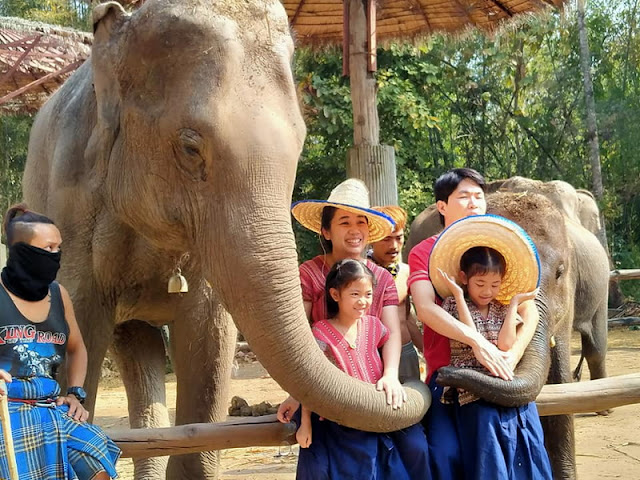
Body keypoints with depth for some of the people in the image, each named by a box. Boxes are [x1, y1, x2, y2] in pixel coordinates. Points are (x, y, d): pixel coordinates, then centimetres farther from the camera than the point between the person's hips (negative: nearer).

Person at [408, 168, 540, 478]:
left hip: (498, 376, 2)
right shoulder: (424, 252, 4)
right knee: (446, 454, -16)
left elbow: (529, 311, 3)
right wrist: (476, 340, -26)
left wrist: (513, 356, -15)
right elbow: (425, 308, -14)